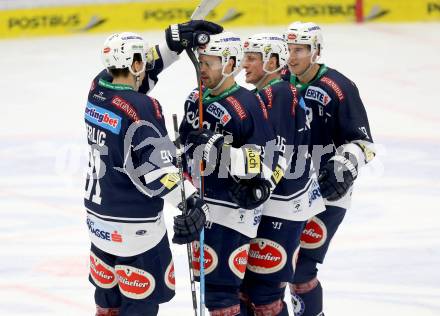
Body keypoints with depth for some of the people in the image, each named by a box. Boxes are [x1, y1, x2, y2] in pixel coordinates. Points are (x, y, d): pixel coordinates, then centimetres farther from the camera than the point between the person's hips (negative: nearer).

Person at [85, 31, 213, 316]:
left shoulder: (97, 92, -1)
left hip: (99, 216, 8)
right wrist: (193, 200, -30)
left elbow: (131, 75, 14)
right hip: (134, 226, -8)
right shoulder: (142, 108, -22)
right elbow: (157, 169, -27)